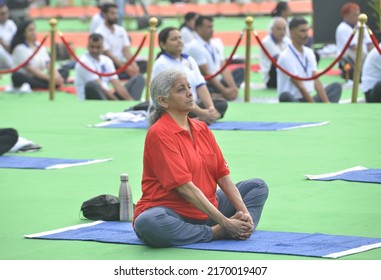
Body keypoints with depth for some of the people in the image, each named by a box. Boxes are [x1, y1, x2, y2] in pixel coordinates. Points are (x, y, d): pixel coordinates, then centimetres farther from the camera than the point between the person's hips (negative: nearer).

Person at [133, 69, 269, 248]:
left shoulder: (202, 129, 9)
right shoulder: (160, 133, -15)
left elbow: (223, 176, 7)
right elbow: (185, 188, -21)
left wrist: (244, 212, -10)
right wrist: (225, 223, -23)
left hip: (207, 211, 8)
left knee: (258, 186, 7)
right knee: (147, 223, -40)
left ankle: (240, 230, -24)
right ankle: (215, 233, -24)